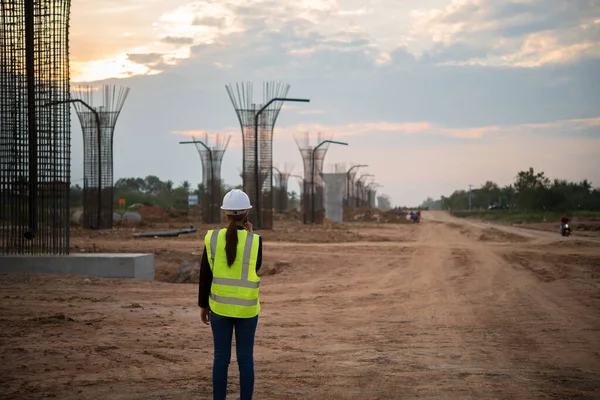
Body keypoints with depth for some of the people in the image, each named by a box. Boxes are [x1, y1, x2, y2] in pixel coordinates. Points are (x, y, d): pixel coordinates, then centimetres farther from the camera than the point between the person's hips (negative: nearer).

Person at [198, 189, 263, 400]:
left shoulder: (212, 238, -7)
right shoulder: (254, 241, -12)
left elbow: (205, 275, -3)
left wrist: (203, 305, 9)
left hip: (219, 305, 1)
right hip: (246, 308, -1)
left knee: (221, 358, 9)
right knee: (246, 358, 7)